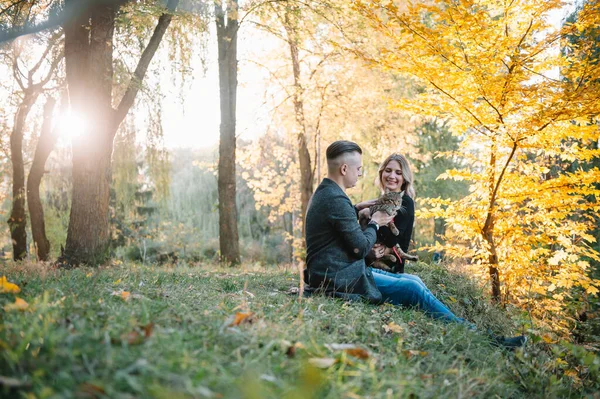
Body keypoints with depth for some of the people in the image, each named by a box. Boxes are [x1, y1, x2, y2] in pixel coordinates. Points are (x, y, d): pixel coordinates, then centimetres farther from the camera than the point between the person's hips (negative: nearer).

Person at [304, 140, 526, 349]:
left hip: (331, 273, 11)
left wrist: (356, 210, 16)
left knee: (414, 281, 9)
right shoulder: (337, 200, -20)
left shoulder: (323, 192, 13)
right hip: (341, 278, -11)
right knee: (413, 289, -11)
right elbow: (361, 247, -19)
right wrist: (374, 224, -1)